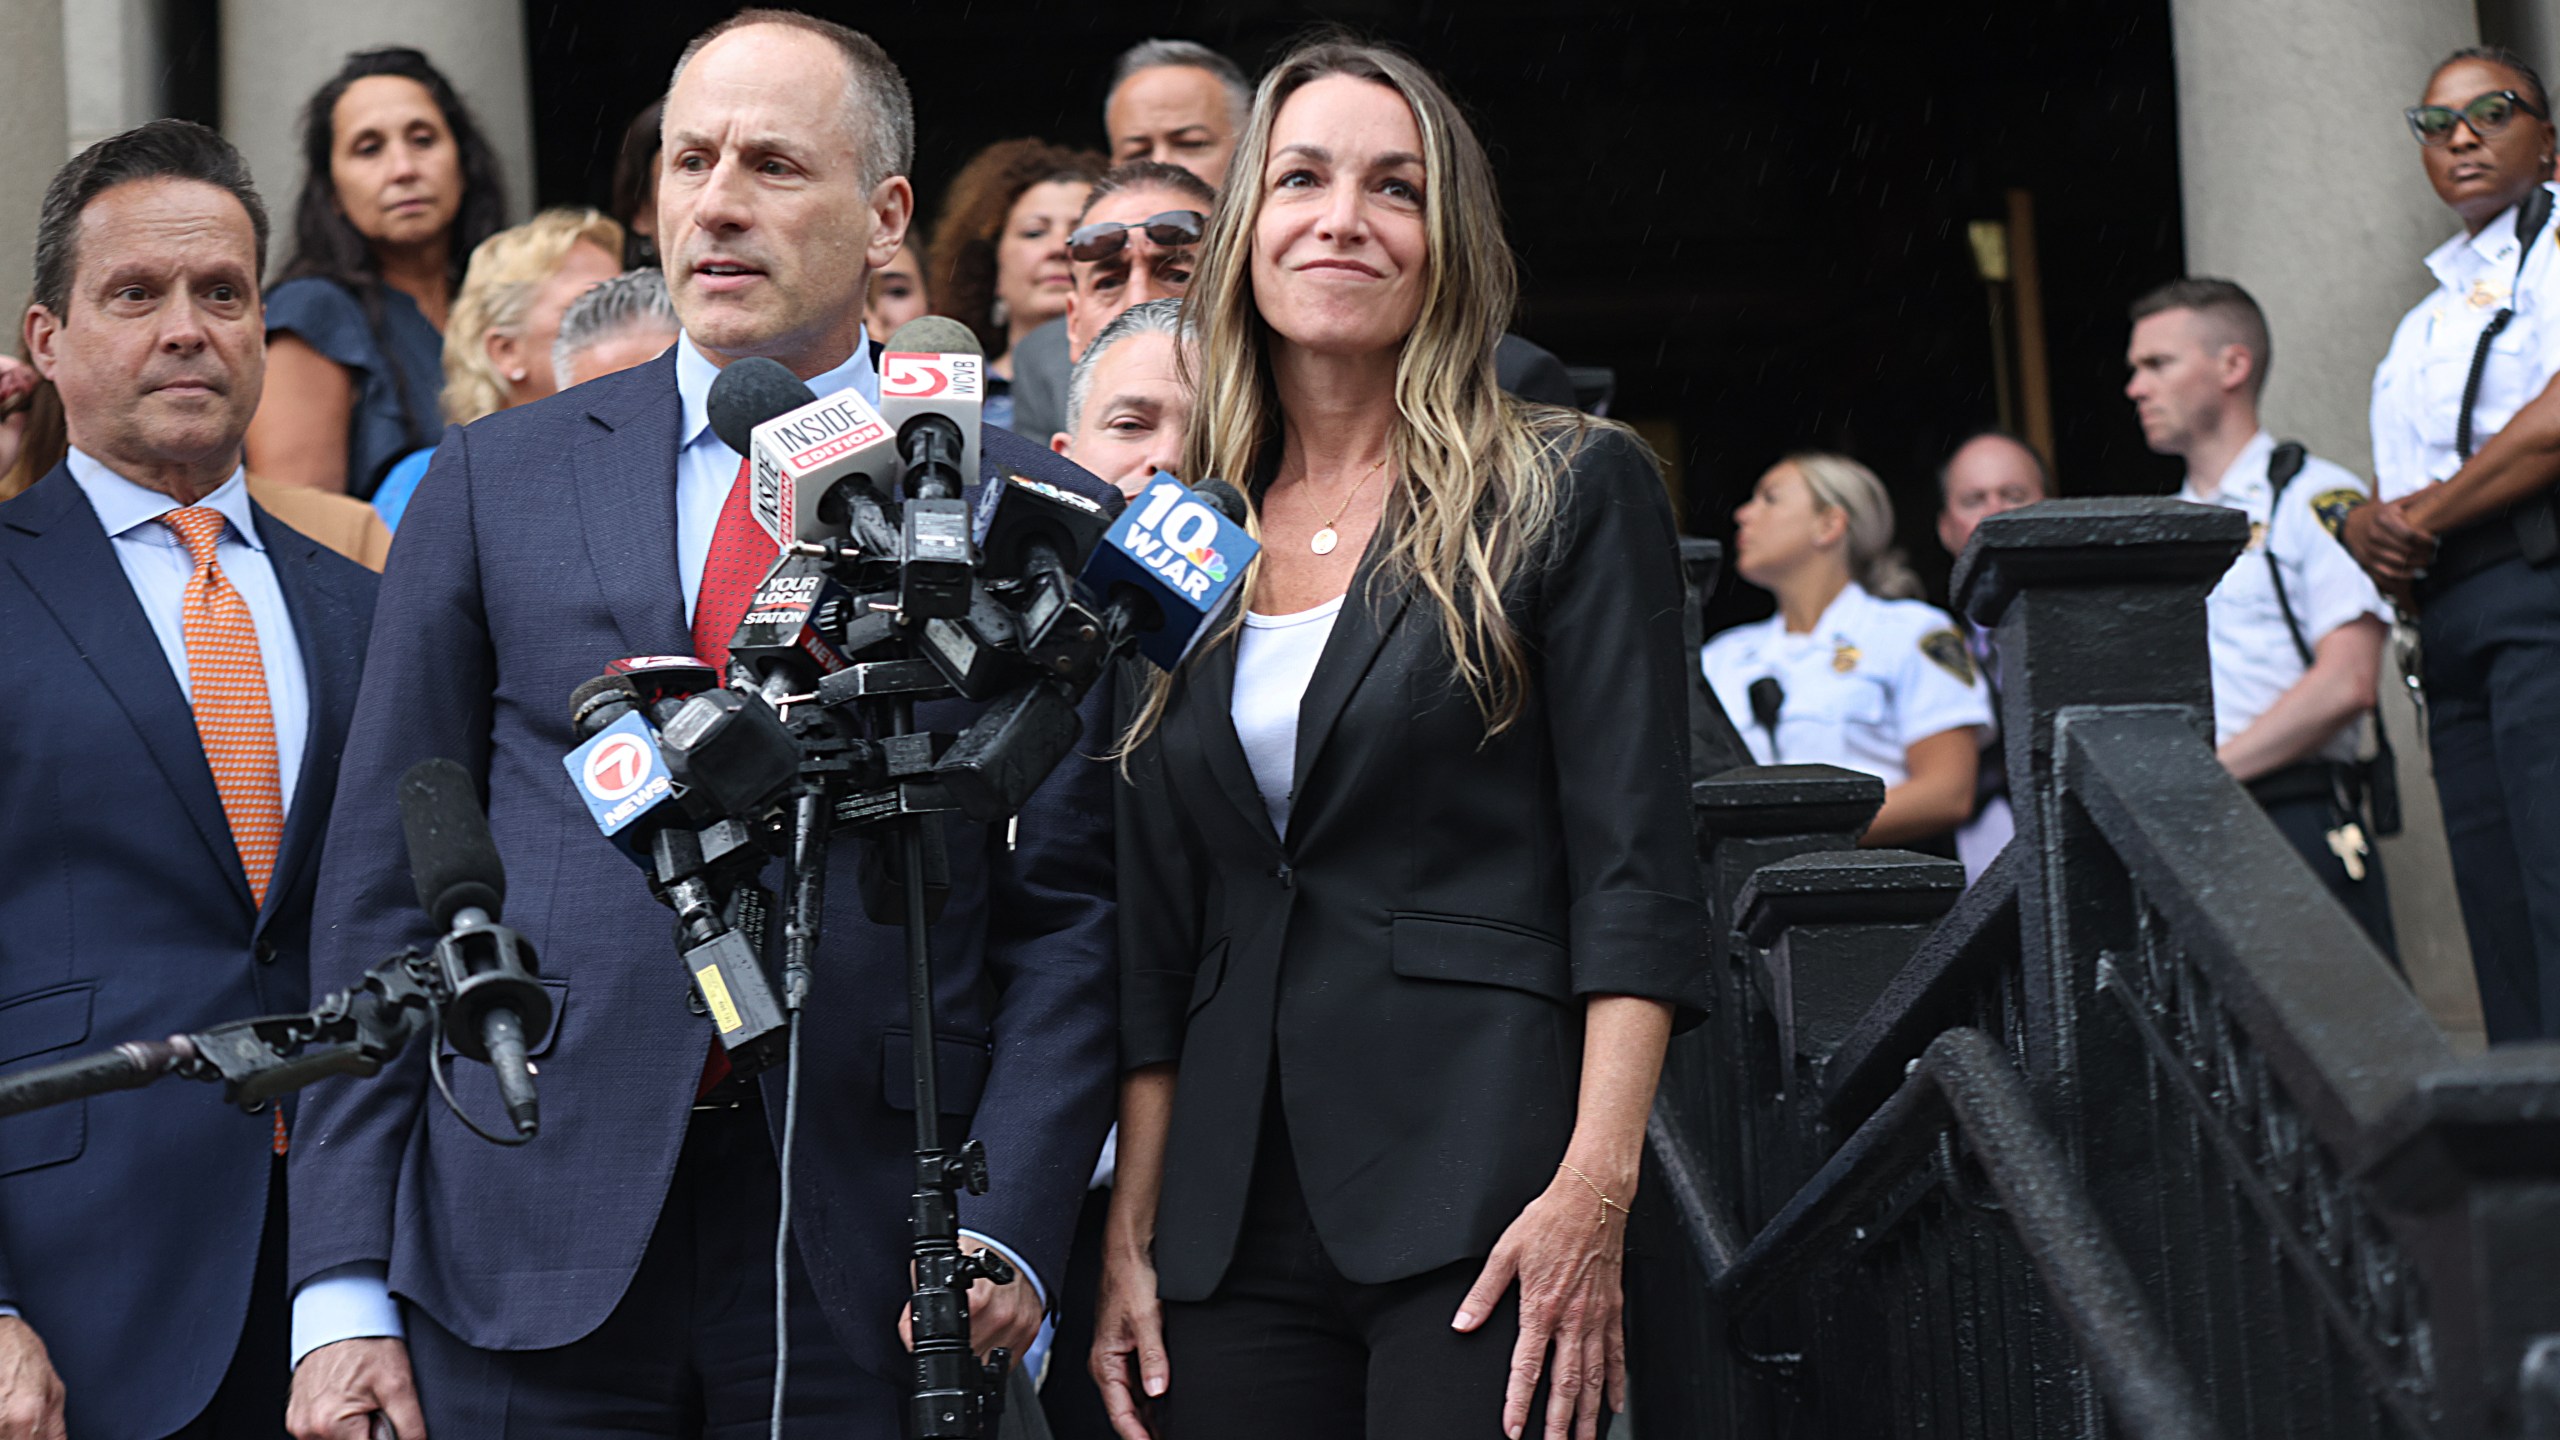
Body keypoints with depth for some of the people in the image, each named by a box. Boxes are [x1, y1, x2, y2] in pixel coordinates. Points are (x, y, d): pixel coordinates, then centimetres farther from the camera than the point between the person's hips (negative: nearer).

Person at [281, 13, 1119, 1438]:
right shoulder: (493, 482, 8)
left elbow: (1069, 905, 3)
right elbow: (386, 883, 6)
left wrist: (1008, 1231, -10)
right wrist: (345, 1290, 0)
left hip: (869, 1283, -1)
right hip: (529, 1258, 1)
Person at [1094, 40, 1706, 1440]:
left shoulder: (1572, 492, 2)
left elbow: (1635, 877, -6)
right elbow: (1159, 933, 15)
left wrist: (1594, 1190, -16)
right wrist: (1132, 1229, 7)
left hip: (1481, 1193, -4)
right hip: (1240, 1214, 4)